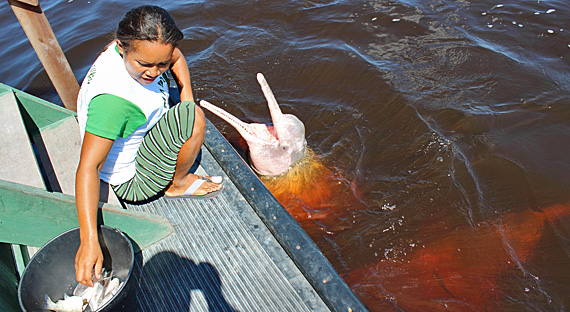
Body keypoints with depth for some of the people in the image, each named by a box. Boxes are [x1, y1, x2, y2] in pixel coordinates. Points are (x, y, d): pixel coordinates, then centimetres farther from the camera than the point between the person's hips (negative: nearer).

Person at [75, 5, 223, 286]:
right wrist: (89, 240, -43)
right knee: (192, 118, -27)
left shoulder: (138, 48, -14)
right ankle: (178, 184, -1)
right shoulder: (113, 99, -38)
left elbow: (175, 56, 5)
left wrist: (187, 96, -9)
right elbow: (88, 167, -39)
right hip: (133, 184, -8)